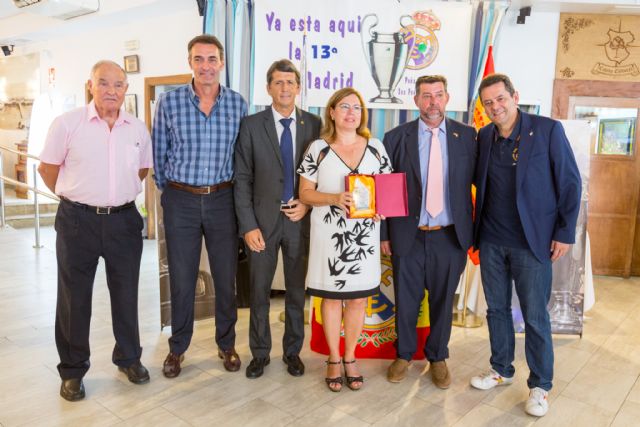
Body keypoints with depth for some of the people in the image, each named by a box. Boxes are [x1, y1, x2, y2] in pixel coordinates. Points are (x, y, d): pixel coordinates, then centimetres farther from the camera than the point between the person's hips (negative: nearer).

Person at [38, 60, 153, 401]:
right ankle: (72, 370, 26)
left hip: (124, 220, 3)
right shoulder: (67, 123, -7)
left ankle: (129, 358, 33)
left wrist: (118, 195, 13)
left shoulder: (138, 129, 3)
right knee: (74, 297, 9)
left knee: (126, 294, 13)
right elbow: (47, 168, 2)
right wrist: (73, 197, 7)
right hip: (78, 221, -2)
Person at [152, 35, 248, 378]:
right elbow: (159, 153, 4)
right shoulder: (169, 101, -3)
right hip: (181, 201, -1)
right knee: (181, 279, 8)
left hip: (223, 199, 1)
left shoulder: (238, 104, 1)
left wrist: (234, 193, 8)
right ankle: (177, 348, 27)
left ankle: (227, 345, 29)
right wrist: (169, 190, 9)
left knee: (226, 277, 10)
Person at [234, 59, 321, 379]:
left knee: (297, 290, 12)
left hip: (300, 220, 1)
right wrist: (248, 225, -9)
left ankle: (292, 351, 30)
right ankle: (260, 353, 27)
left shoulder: (314, 125, 2)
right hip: (262, 220, -1)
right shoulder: (251, 125, -1)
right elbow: (242, 179, -3)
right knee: (259, 292, 9)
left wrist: (308, 203, -8)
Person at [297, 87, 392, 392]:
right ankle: (334, 359, 26)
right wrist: (334, 198, -19)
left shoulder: (375, 148, 6)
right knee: (331, 296, 8)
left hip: (364, 235, 2)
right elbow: (305, 193, -2)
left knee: (358, 298, 9)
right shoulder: (318, 149, -1)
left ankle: (350, 358, 28)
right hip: (329, 235, -2)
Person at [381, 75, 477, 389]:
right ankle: (403, 354, 34)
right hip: (408, 236, 0)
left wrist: (474, 229, -1)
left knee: (443, 301, 14)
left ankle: (438, 358, 35)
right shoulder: (396, 138, -1)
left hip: (450, 236, 1)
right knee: (406, 300, 12)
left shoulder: (467, 136, 1)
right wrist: (384, 234, 0)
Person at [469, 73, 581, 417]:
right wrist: (476, 228, 4)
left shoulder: (548, 130, -8)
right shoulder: (484, 137, 5)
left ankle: (540, 385, 22)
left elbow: (570, 183, -5)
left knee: (535, 317, 4)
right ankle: (501, 370, 33)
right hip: (491, 241, 4)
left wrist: (565, 233, -7)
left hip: (532, 242, -4)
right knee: (497, 309, 15)